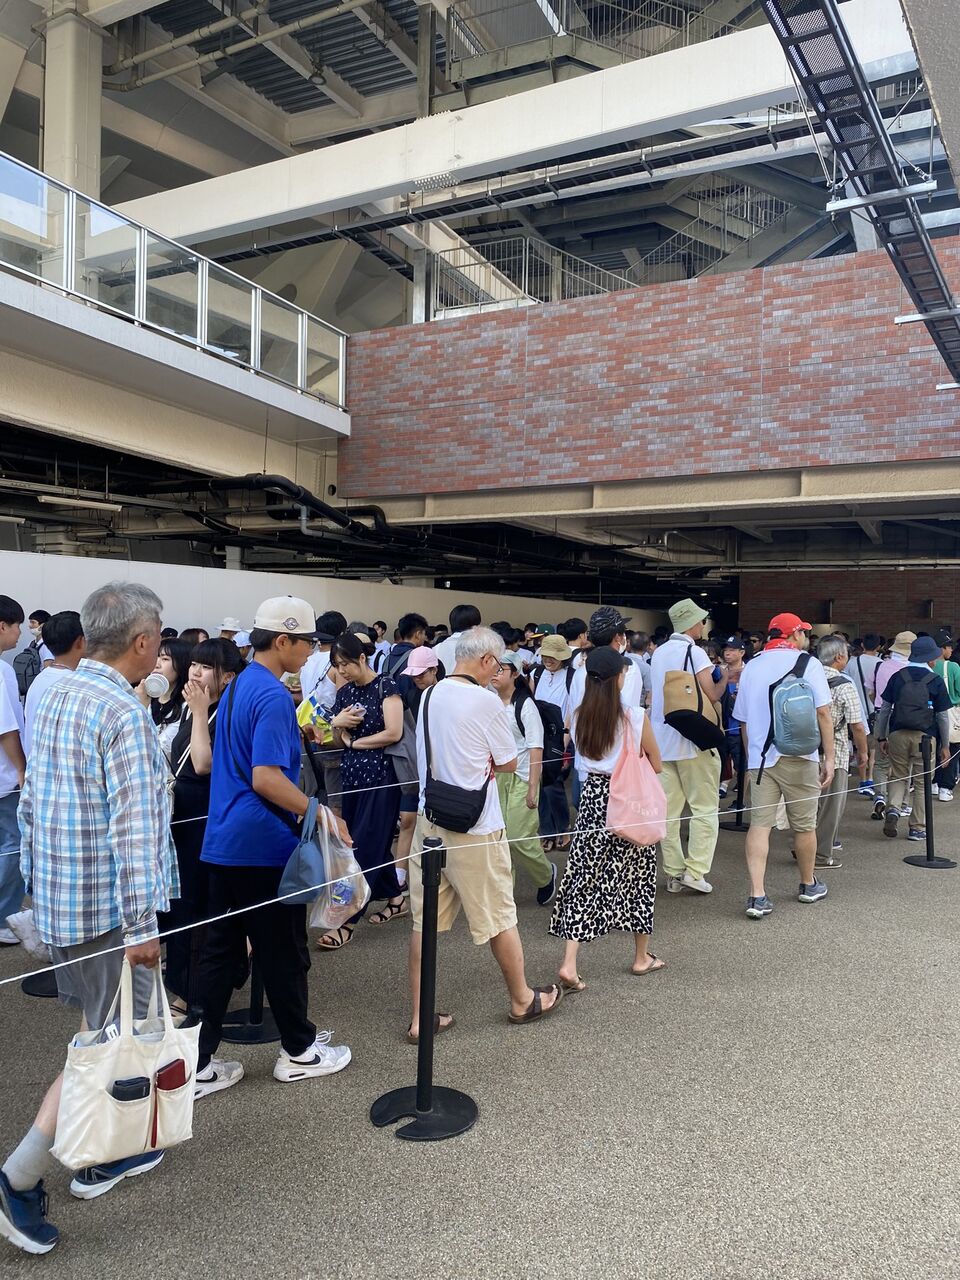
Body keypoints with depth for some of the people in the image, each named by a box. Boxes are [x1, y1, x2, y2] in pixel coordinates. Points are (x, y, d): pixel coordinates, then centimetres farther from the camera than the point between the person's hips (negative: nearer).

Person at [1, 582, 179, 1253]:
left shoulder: (56, 697, 7)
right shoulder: (124, 712, -20)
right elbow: (135, 826, -23)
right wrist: (142, 925, -21)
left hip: (58, 895, 9)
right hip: (108, 904, -9)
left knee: (98, 1027, 21)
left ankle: (102, 1152, 34)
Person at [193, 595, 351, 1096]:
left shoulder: (238, 686, 11)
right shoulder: (273, 696, -18)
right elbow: (266, 779, -25)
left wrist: (302, 734, 27)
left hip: (223, 842, 9)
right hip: (264, 846, -9)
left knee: (219, 951, 12)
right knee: (283, 952, 7)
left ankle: (197, 1062, 19)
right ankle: (299, 1051, 24)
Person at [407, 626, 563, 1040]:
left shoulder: (429, 696, 6)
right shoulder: (485, 700, -15)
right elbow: (509, 763, -6)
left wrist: (481, 765, 7)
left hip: (429, 819, 6)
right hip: (474, 826, -6)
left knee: (425, 920, 9)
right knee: (499, 916, 11)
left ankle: (420, 1018, 16)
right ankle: (523, 1000, 29)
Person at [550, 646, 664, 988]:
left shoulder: (579, 717, -2)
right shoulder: (635, 716, -13)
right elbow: (656, 765, -2)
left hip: (593, 797, 3)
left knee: (584, 875, 4)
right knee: (638, 875, 14)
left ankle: (569, 964, -4)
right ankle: (642, 957, 29)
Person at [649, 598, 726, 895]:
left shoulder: (658, 653, 12)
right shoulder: (694, 652, -10)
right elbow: (712, 695, -10)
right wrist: (724, 678, 6)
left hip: (661, 738, 7)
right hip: (692, 739, -6)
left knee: (669, 809, 8)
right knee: (704, 808, 2)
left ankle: (674, 874, 12)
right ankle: (695, 871, -2)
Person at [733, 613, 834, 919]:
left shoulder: (751, 667, 11)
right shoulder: (807, 663, -2)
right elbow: (823, 712, -8)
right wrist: (829, 757, -3)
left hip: (760, 758, 3)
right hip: (799, 757, -3)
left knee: (759, 824, 0)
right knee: (804, 825, 12)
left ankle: (757, 896, -7)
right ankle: (809, 886, 30)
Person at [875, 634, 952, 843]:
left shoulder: (897, 677, 2)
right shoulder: (936, 681, -3)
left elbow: (884, 708, 4)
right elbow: (943, 716, 1)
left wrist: (881, 737, 12)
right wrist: (945, 746, 10)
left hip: (898, 734, 2)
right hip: (925, 737, -2)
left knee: (898, 776, 17)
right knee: (922, 783, 8)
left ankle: (893, 808, -7)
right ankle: (917, 828, 12)